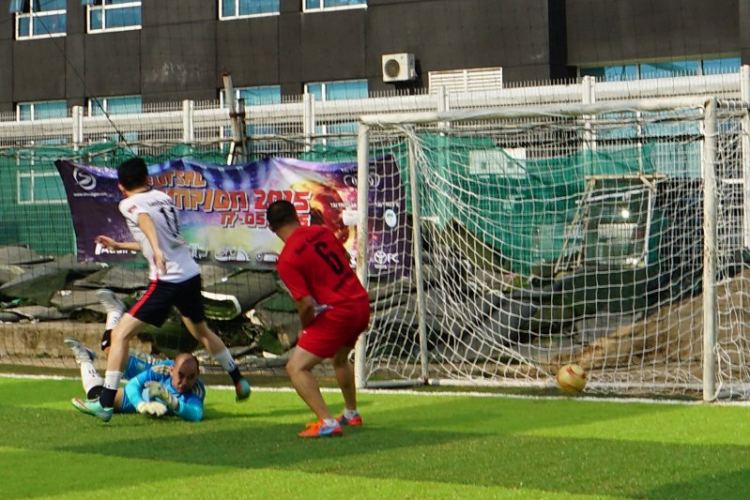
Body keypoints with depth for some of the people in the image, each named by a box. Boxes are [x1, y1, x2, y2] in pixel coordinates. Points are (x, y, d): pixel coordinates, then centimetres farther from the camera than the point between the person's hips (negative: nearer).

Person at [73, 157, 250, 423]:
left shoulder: (129, 204, -3)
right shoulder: (163, 197, 17)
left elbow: (145, 220, -26)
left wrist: (156, 249, -43)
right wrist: (119, 246, 35)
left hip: (167, 281, -7)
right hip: (192, 274, 7)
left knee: (120, 334, -4)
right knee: (202, 331, 30)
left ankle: (105, 403, -10)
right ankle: (239, 381, 39)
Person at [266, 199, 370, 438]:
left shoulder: (287, 260, -15)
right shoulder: (321, 231, 5)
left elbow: (306, 304, -19)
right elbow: (346, 258, 22)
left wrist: (305, 329, 1)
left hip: (337, 312, -8)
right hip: (362, 303, 8)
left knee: (296, 368, -5)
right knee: (340, 358, 33)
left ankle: (327, 422, -14)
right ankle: (351, 413, 46)